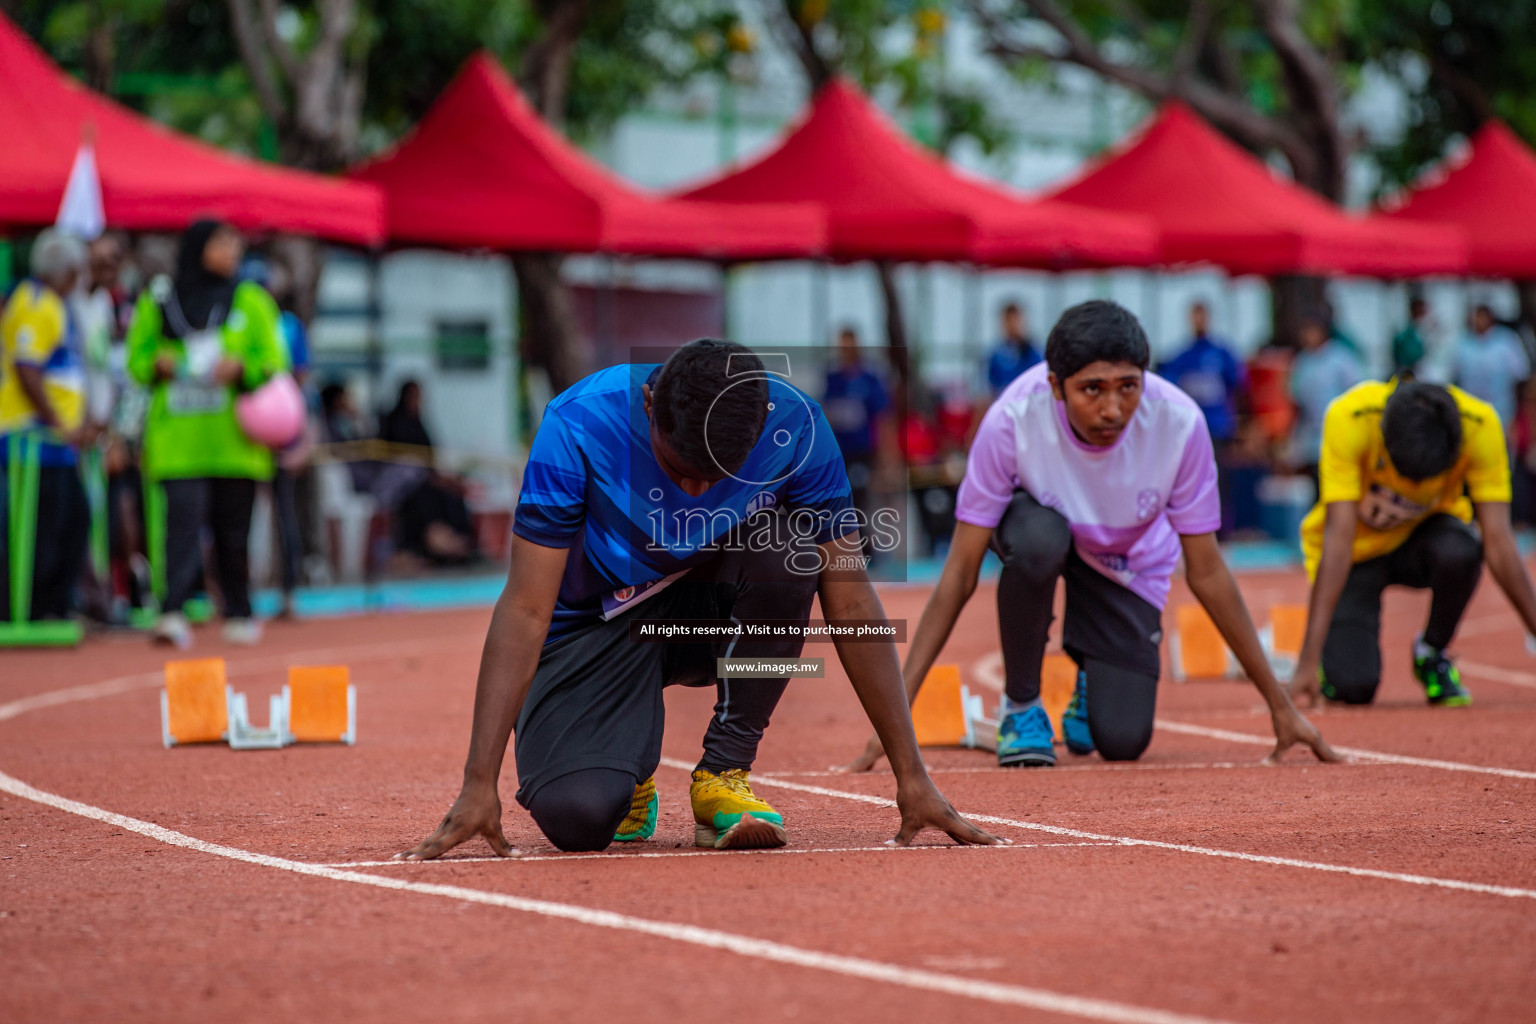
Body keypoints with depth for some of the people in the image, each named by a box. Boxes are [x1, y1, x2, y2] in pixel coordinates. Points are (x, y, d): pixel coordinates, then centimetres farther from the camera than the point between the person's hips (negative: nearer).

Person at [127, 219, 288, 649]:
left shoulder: (250, 300, 7)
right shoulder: (158, 301, 8)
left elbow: (272, 362, 4)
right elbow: (137, 358, 14)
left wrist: (241, 368, -15)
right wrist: (158, 364, -8)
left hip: (234, 434, 1)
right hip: (179, 436, -1)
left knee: (233, 526, 6)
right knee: (184, 515, -15)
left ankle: (238, 614, 18)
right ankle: (174, 610, -24)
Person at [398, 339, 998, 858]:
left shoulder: (795, 427, -22)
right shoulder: (578, 425, -28)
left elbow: (850, 604, -16)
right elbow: (526, 610, -27)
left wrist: (910, 775, -17)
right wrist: (479, 785, -33)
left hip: (715, 615, 2)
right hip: (595, 625, -2)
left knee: (787, 546, -31)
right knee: (576, 815, -29)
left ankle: (724, 772, -14)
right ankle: (628, 775, 10)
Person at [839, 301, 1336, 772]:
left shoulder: (1179, 423, -31)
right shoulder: (1012, 420, -35)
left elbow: (1206, 573, -18)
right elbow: (960, 573, -28)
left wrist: (1280, 705, -15)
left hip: (1127, 565, 1)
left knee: (1122, 743, -14)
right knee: (1039, 539, -39)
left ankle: (1092, 676, 25)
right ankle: (1020, 703, -12)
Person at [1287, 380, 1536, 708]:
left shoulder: (1480, 425, -27)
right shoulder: (1348, 419, -32)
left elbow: (1498, 542, -23)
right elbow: (1338, 537, -35)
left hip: (1425, 533, 2)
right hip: (1359, 549, -2)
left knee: (1460, 551, -35)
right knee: (1353, 687, -23)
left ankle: (1432, 654, -6)